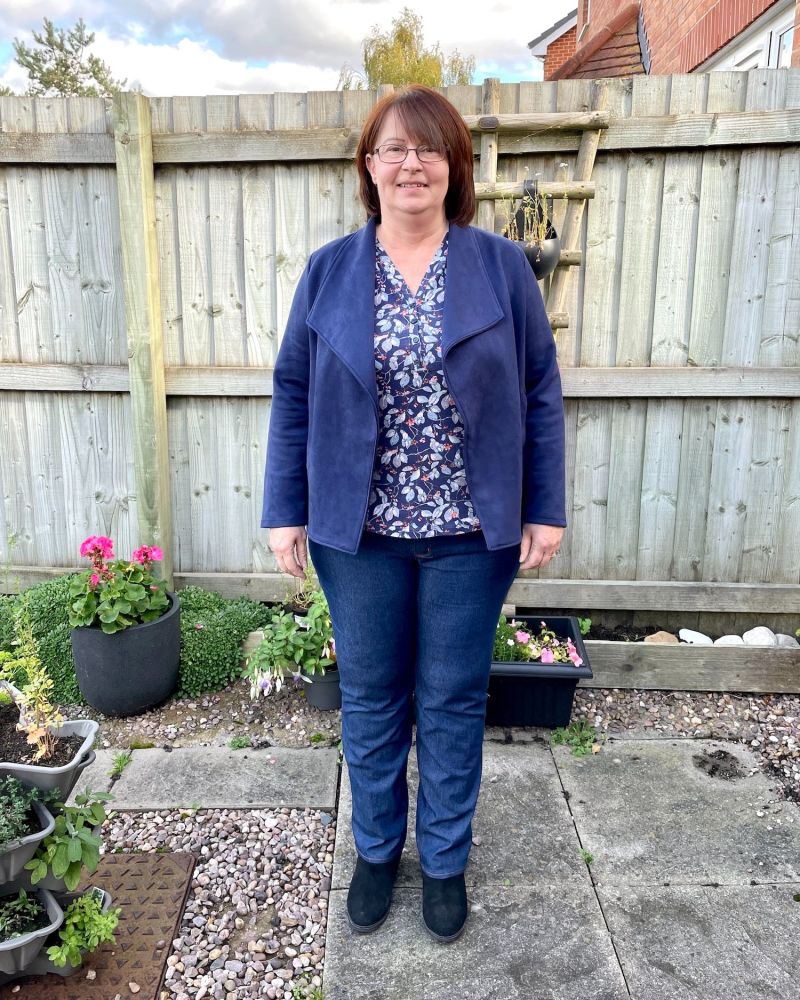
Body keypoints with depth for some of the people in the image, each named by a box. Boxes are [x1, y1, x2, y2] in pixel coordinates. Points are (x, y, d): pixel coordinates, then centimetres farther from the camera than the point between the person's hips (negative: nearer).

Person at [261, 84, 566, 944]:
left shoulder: (501, 267, 0)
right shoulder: (328, 272, 2)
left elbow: (540, 393, 1)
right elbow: (293, 395, 2)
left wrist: (545, 510, -2)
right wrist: (286, 512, -2)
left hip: (471, 533, 0)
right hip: (360, 532, 1)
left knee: (453, 702, 13)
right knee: (370, 698, 14)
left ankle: (445, 859, 36)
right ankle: (375, 850, 39)